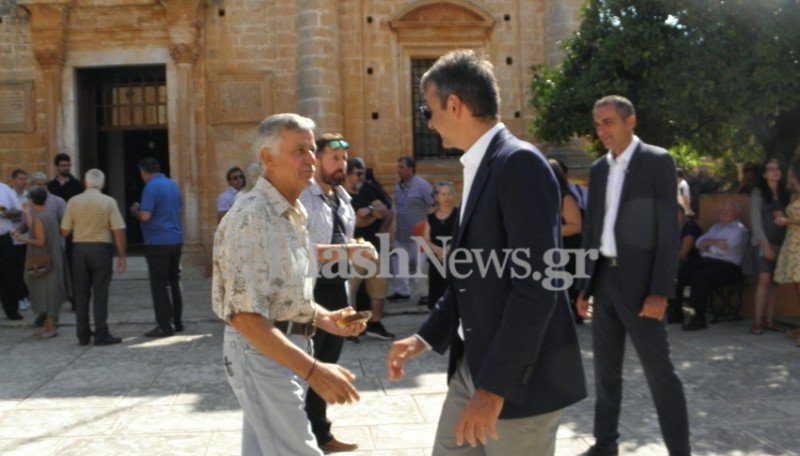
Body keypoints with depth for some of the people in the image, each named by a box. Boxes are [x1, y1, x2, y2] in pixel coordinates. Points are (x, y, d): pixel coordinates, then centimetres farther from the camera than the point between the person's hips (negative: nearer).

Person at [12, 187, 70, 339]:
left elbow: (40, 241, -20)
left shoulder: (38, 218, -17)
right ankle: (49, 324, 21)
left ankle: (51, 327, -1)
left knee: (46, 292, -4)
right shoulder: (49, 215, 9)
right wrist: (29, 221, 28)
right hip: (52, 260, 9)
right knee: (49, 293, 14)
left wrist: (22, 239, -12)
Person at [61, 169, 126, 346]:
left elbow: (65, 231, 3)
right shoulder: (109, 202, -5)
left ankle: (83, 335, 14)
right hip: (101, 248, -2)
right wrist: (121, 256, -3)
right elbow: (118, 231, -9)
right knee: (100, 293, 1)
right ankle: (101, 335, 0)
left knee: (81, 293, 10)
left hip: (79, 248, 2)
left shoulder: (73, 202, 2)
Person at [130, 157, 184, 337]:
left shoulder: (151, 187, -13)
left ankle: (165, 326, -1)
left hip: (158, 243, -8)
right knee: (174, 283, 15)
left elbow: (145, 216, -21)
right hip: (176, 240, 8)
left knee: (159, 285, -2)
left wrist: (135, 210, 1)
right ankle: (176, 322, 20)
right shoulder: (173, 185, 11)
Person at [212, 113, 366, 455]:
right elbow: (244, 315, -26)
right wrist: (312, 370, -30)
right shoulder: (251, 216, -19)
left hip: (288, 349, 9)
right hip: (261, 352, -9)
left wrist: (324, 318, 5)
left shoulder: (293, 214, 12)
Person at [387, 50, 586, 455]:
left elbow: (537, 285, -24)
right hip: (471, 365, 9)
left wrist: (495, 385, -24)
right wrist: (426, 337, 11)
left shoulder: (520, 163, -17)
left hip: (518, 376, -9)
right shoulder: (478, 167, 12)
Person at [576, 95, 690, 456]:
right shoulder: (598, 169, 12)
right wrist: (584, 284, 11)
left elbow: (669, 229, -11)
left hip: (639, 281, -6)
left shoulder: (657, 161, -6)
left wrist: (660, 291, -17)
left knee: (659, 371, -1)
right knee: (605, 368, 13)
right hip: (604, 278, 6)